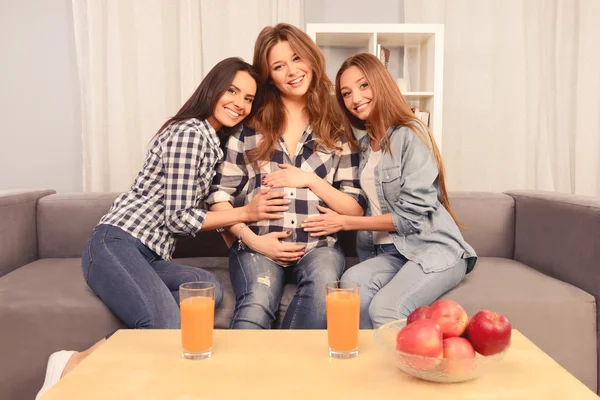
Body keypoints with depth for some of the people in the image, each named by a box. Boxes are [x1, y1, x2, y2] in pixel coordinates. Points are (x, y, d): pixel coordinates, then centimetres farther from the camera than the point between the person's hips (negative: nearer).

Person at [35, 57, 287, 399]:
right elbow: (179, 217, -11)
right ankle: (72, 368, -8)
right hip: (115, 245, -9)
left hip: (149, 256, 9)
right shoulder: (189, 133, -9)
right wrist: (246, 213, -5)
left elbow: (201, 204, 24)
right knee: (169, 330, -29)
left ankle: (90, 359, -17)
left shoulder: (214, 141, 20)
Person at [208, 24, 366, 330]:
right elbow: (220, 195, 5)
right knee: (256, 307, -32)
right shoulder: (249, 125, 6)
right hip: (259, 246, -1)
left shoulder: (337, 129, 7)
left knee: (324, 284, -33)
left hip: (318, 246, 1)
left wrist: (310, 180, -6)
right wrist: (252, 240, -7)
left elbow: (355, 209, 6)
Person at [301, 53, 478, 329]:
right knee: (352, 281, -27)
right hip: (386, 253, 5)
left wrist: (343, 223, -9)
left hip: (434, 248, -5)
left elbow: (413, 216, -14)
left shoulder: (410, 134, -9)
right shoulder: (361, 141, 11)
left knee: (385, 309, -31)